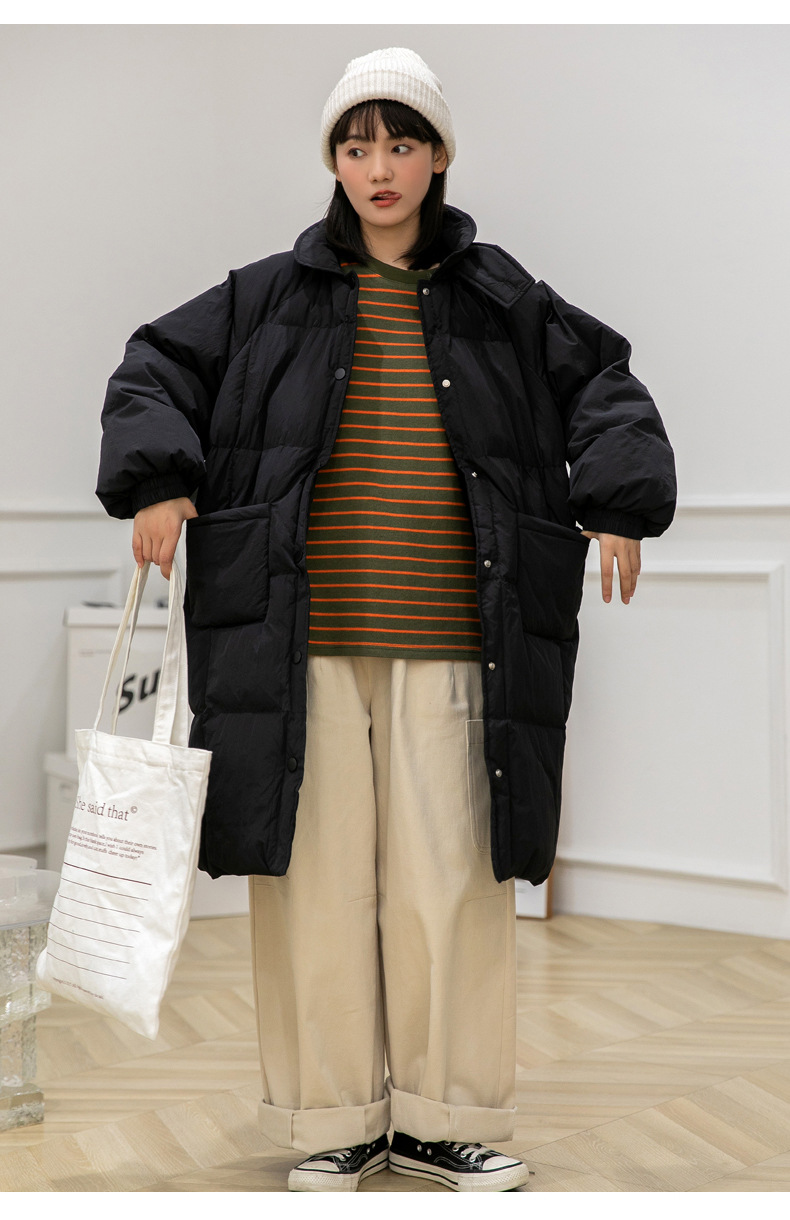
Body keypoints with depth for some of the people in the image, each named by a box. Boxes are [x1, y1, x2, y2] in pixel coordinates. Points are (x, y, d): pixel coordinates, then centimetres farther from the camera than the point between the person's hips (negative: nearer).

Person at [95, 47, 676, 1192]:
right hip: (302, 643, 0)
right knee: (317, 875, 2)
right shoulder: (270, 296, 10)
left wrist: (617, 504, 2)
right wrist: (155, 480, -3)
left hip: (448, 643, 0)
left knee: (452, 876, 1)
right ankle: (333, 1122, 15)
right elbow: (156, 370, 14)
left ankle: (445, 1117, 17)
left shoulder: (502, 301, 11)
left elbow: (606, 387, 17)